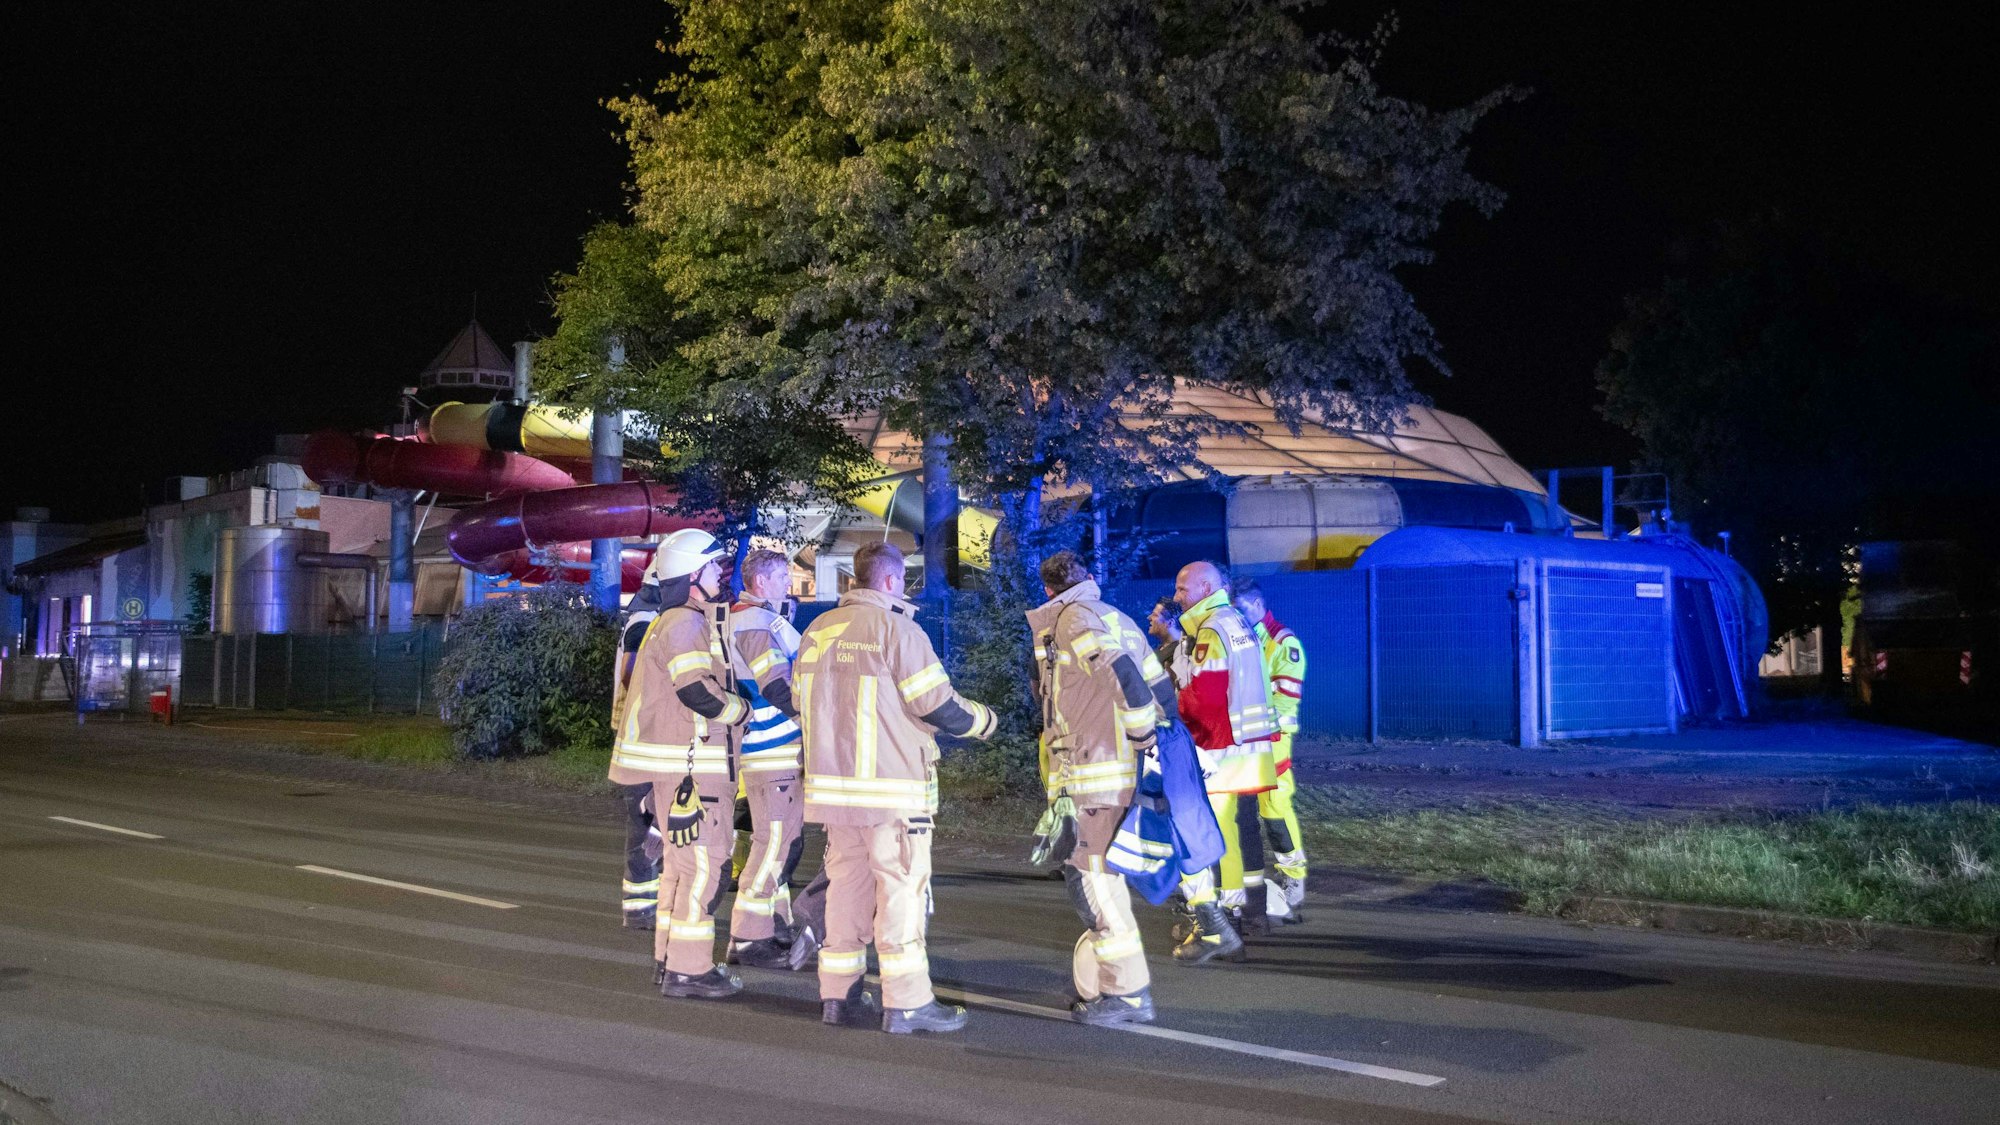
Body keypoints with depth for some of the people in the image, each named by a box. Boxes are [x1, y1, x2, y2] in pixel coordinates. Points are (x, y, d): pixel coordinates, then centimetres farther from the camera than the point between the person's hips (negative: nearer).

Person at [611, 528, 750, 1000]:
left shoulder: (697, 622, 18)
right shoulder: (685, 623, -16)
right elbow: (700, 693, -23)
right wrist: (742, 709, -8)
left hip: (684, 763, 11)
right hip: (687, 766, -11)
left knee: (681, 862, 16)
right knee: (702, 864, -8)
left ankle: (670, 959, 24)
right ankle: (687, 970, -4)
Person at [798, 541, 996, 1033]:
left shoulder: (817, 630, 8)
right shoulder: (897, 629, -12)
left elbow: (802, 702, 16)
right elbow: (937, 706, -12)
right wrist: (983, 720, 7)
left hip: (832, 784, 7)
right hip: (891, 788, -6)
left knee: (846, 883, 14)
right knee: (901, 887, -1)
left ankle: (838, 994, 19)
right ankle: (906, 1003, 0)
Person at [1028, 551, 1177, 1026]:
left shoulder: (1073, 619, -7)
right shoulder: (1120, 620, 19)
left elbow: (1123, 675, -22)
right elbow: (1160, 687, 17)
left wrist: (1144, 734, -14)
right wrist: (1154, 737, 18)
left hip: (1093, 777, -9)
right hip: (1124, 772, 9)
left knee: (1094, 879, -4)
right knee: (1087, 873, 15)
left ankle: (1128, 992, -1)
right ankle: (1094, 983, 20)